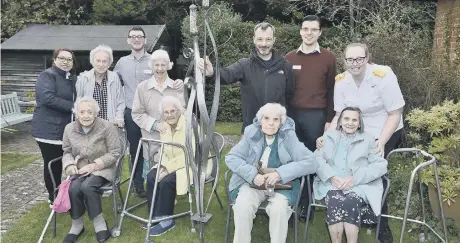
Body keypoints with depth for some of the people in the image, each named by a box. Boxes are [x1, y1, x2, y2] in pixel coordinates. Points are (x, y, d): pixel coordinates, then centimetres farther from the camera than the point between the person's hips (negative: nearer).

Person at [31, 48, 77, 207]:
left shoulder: (70, 80, 17)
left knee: (61, 164, 13)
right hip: (49, 130, -7)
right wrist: (72, 107, -22)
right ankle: (53, 198, 17)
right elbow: (47, 98, -23)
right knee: (52, 165, 2)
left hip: (65, 130, 8)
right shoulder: (47, 75, -8)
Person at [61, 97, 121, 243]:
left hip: (102, 168, -3)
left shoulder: (107, 127, -11)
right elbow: (67, 152, 14)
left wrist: (94, 165, -18)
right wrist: (69, 165, -8)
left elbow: (115, 152, -10)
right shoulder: (69, 129, 3)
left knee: (87, 186, -33)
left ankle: (99, 223, -11)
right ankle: (77, 224, -3)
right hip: (80, 169, 4)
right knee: (73, 188, -28)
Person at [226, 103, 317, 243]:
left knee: (279, 209, -30)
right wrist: (252, 174, -19)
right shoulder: (251, 134, -3)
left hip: (281, 184, -1)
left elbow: (310, 162, -13)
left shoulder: (288, 137, -6)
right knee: (242, 206, -26)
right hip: (252, 182, 1)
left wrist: (281, 173, -24)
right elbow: (230, 158, -4)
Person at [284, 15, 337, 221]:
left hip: (316, 116, -1)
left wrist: (329, 119, -1)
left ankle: (307, 202, 15)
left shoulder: (328, 58, 3)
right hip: (291, 114, 2)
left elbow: (331, 91, 3)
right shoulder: (289, 58, 9)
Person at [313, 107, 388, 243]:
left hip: (360, 185, 0)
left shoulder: (368, 139, 14)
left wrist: (355, 178, -12)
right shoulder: (329, 136, 18)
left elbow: (381, 165, 2)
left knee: (350, 201, -32)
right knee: (335, 200, -31)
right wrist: (331, 176, -13)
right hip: (331, 184, 1)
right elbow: (317, 159, 6)